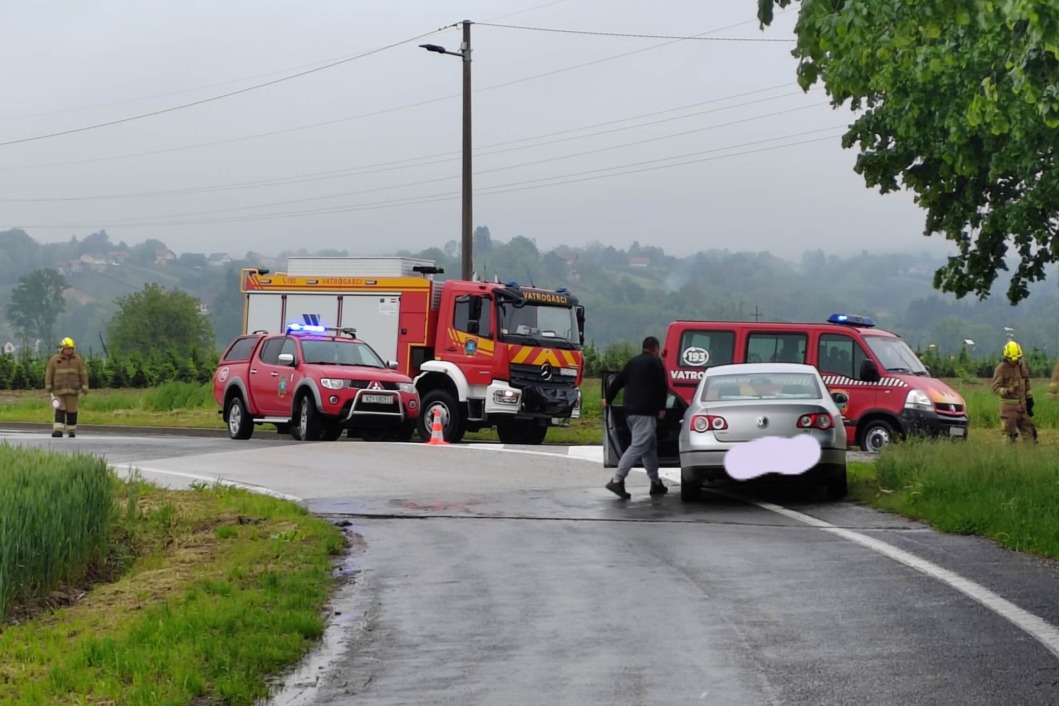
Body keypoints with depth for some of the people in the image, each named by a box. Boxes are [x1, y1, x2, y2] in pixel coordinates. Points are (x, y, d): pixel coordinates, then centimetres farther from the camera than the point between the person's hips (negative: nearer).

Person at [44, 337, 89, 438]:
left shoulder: (77, 360, 3)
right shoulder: (54, 359, 1)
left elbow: (83, 374, 3)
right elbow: (49, 374, 4)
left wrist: (84, 387, -1)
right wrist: (48, 387, -2)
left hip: (72, 391, 1)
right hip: (59, 391, -1)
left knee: (72, 411, 4)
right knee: (60, 411, -9)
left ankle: (71, 431, 14)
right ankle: (58, 431, -13)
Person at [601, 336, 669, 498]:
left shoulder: (633, 362, 19)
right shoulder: (655, 362, 0)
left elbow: (618, 382, 26)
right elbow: (662, 387, -8)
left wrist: (608, 399, 39)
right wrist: (662, 407, -3)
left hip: (630, 411, 8)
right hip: (646, 412, -8)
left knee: (651, 446, 17)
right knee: (638, 446, -13)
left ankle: (656, 483, 19)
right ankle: (617, 480, -24)